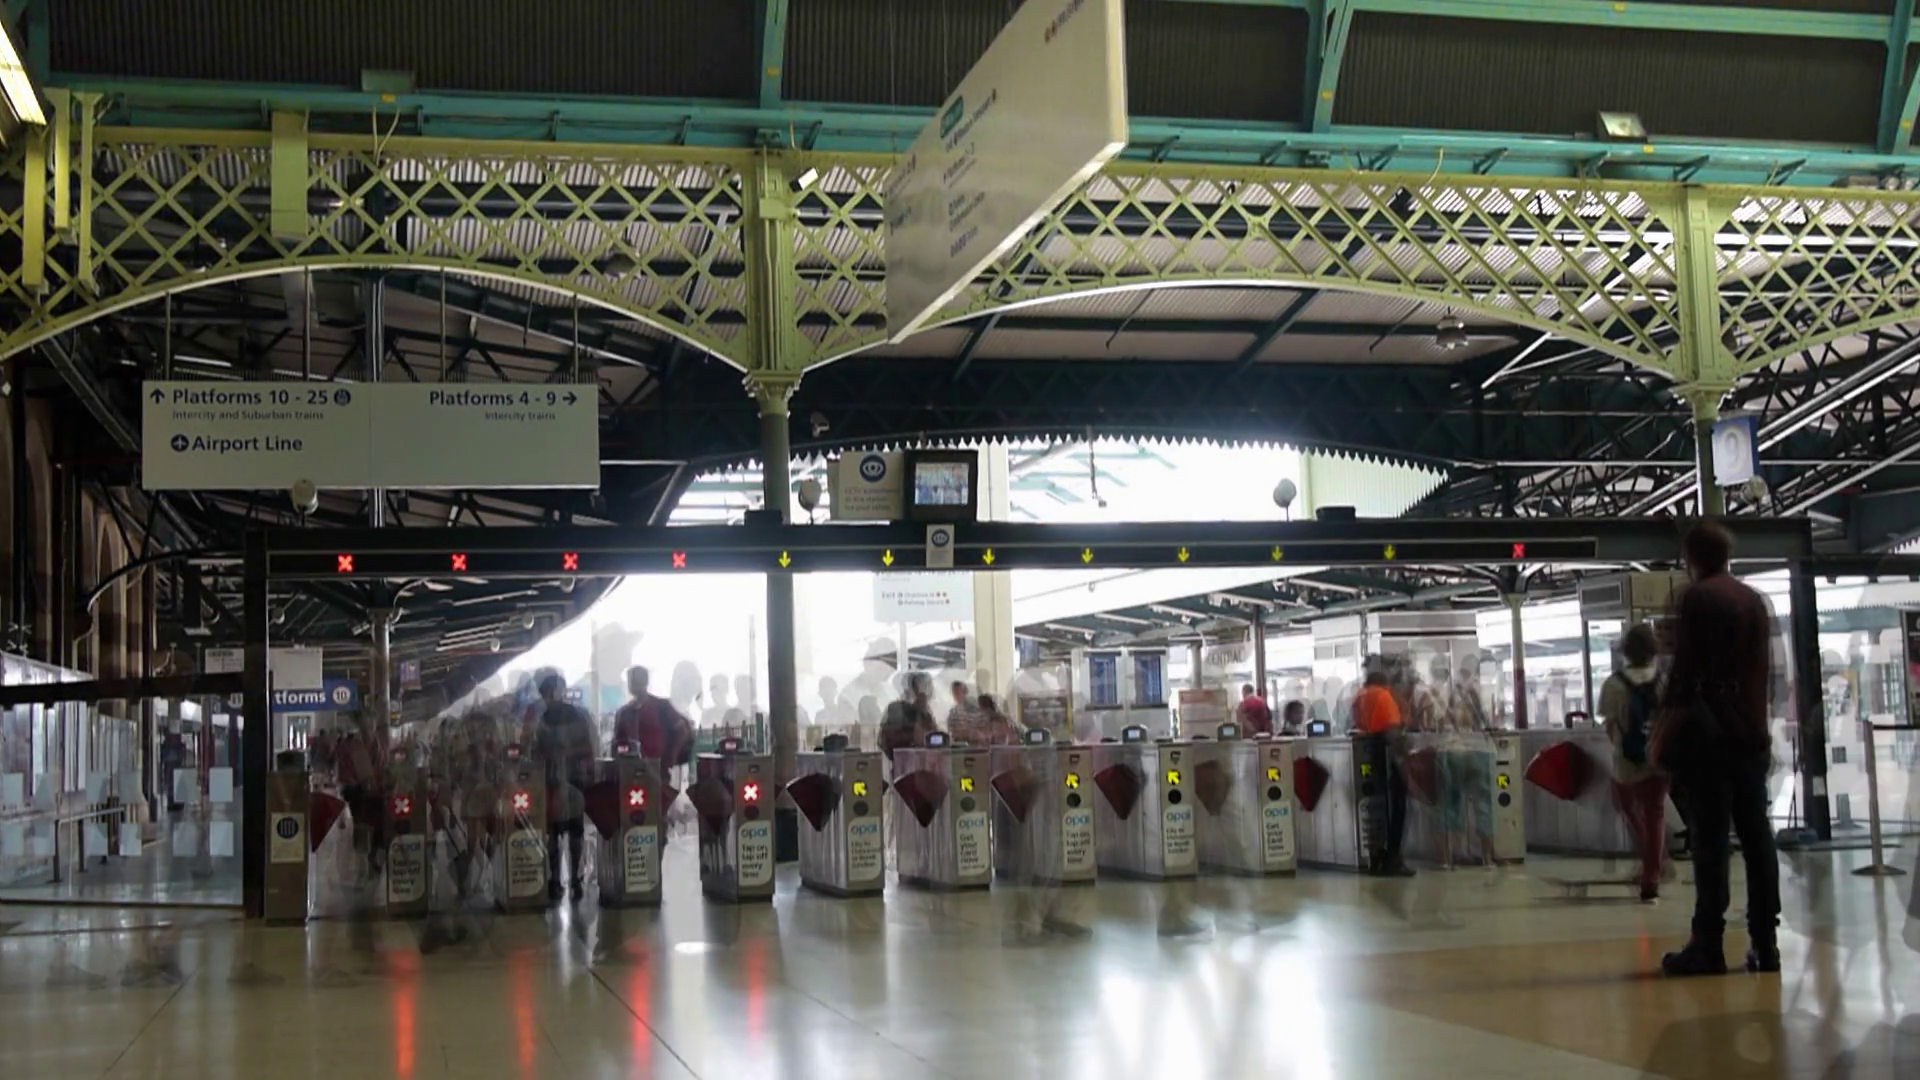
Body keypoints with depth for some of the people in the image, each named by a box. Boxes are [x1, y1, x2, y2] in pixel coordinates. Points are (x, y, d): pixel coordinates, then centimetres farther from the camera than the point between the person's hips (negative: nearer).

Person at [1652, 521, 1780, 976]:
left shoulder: (1696, 598, -6)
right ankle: (1765, 943, 5)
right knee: (1756, 838, 5)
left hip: (1706, 733, -6)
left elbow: (1684, 669, -11)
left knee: (1710, 841, -7)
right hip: (1750, 734, 6)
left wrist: (1662, 729, -7)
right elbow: (1763, 669, 16)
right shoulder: (1755, 600, 13)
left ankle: (1708, 946, -7)